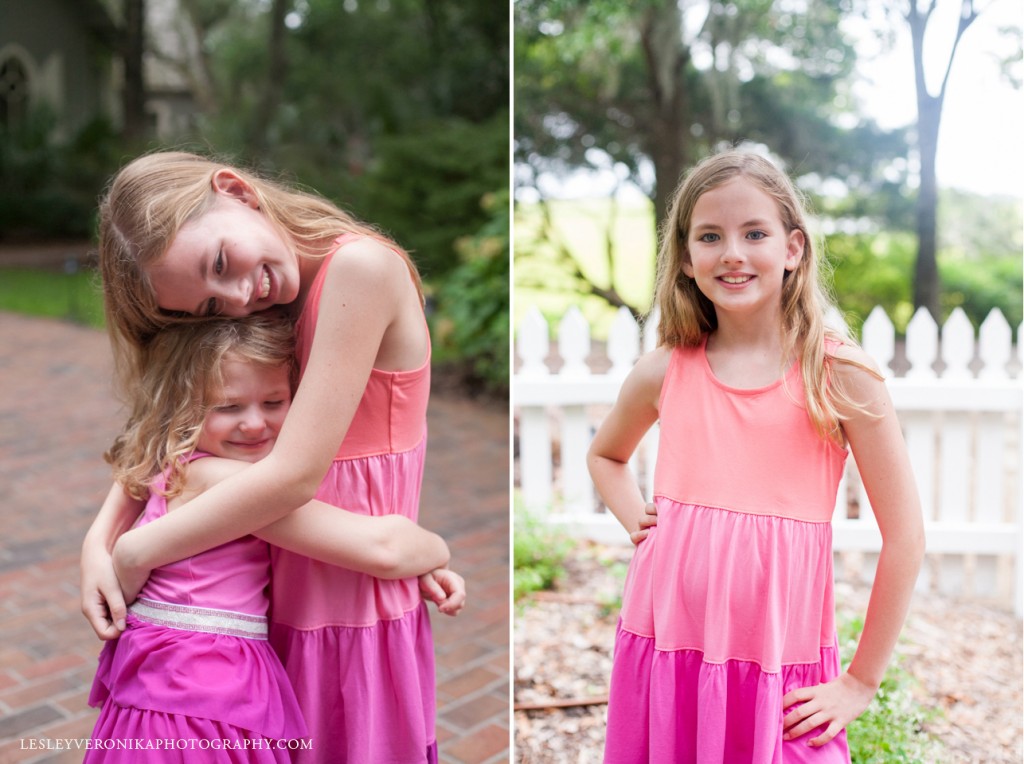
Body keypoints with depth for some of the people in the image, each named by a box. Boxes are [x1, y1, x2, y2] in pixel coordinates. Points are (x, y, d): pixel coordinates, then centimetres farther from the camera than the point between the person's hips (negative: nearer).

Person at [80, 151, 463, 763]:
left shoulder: (360, 265, -22)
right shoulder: (269, 312, 2)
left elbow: (296, 473, -23)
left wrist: (137, 552, -11)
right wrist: (101, 539, -7)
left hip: (355, 616, -6)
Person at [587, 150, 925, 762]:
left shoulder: (840, 374, -7)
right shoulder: (663, 372, 1)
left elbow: (905, 534, -4)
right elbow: (606, 455, 22)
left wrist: (862, 682, -2)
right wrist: (636, 520, 4)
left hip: (780, 672, -2)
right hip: (664, 650, 2)